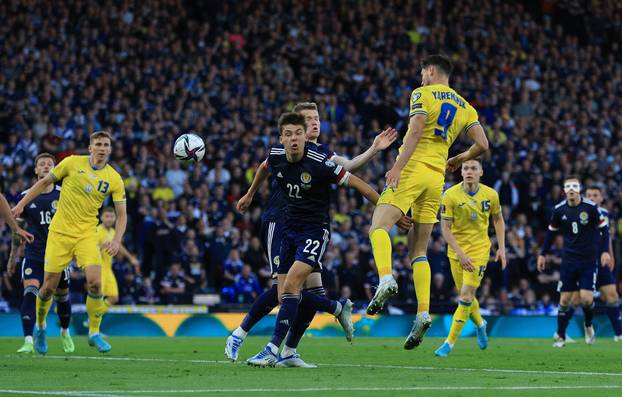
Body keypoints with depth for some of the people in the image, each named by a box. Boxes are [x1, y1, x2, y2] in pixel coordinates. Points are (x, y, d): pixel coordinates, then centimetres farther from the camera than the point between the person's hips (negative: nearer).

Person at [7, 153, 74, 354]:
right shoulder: (26, 197, 1)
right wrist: (13, 256, 12)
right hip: (33, 254, 0)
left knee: (62, 297, 12)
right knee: (30, 292, -20)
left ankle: (65, 333, 39)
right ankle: (28, 341, -25)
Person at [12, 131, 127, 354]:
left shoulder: (114, 179, -1)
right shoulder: (72, 163, -4)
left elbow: (121, 214, 3)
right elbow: (45, 182, 8)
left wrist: (116, 240, -12)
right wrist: (22, 204, 6)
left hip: (87, 234, 1)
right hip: (60, 232, -1)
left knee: (95, 283, -18)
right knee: (49, 287, 0)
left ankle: (94, 333, 0)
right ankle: (40, 327, 27)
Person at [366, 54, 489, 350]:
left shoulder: (423, 94, 2)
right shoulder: (464, 107, 19)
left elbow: (415, 131, -13)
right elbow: (483, 145, 12)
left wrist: (397, 167, -19)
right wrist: (460, 159, 30)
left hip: (412, 169, -6)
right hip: (437, 177, 6)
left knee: (379, 226, -16)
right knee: (418, 251, 9)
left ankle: (386, 279, -44)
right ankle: (423, 312, -8)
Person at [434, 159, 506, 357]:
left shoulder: (490, 195, -6)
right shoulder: (450, 195, -13)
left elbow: (498, 219, 12)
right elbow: (445, 228, -12)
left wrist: (501, 247, 5)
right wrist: (460, 254, -20)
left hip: (479, 249, -1)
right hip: (457, 251, 1)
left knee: (466, 296, -13)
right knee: (466, 295, 11)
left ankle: (449, 342, -9)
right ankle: (480, 324, 43)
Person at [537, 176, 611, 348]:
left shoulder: (590, 207, -10)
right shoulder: (559, 210, -1)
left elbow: (603, 228, -2)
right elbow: (551, 232, 13)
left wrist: (605, 251, -11)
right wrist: (543, 254, 12)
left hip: (589, 261, -2)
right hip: (568, 261, 2)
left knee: (586, 299, -11)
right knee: (564, 300, -1)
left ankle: (589, 325, 20)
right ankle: (561, 337, 11)